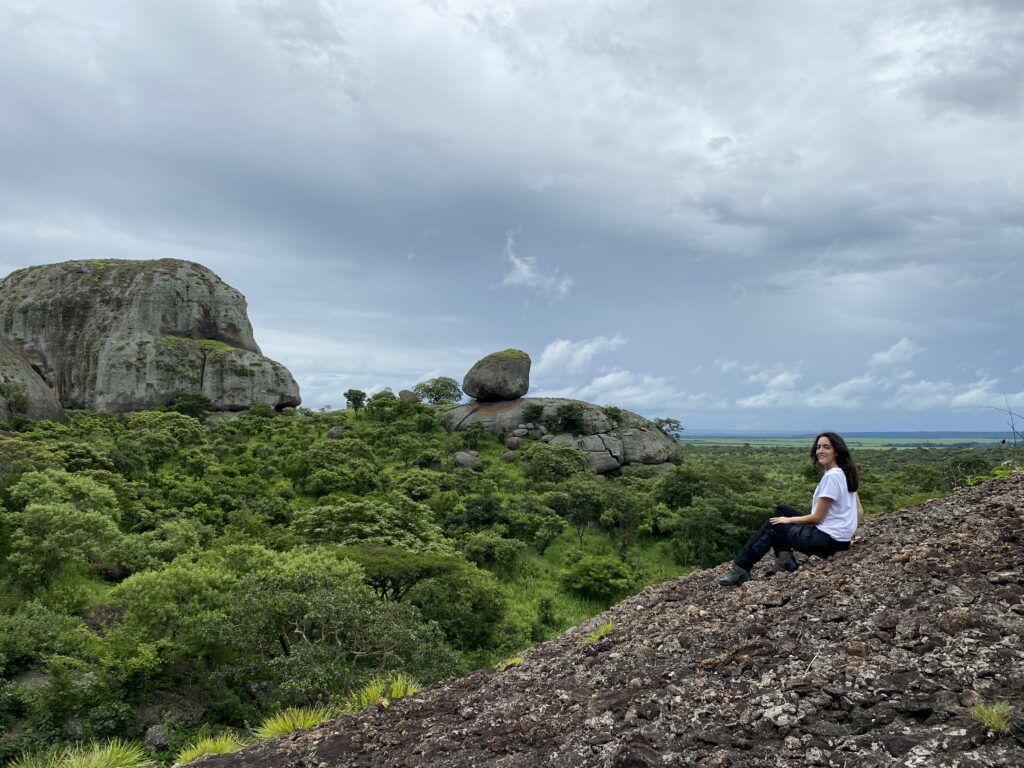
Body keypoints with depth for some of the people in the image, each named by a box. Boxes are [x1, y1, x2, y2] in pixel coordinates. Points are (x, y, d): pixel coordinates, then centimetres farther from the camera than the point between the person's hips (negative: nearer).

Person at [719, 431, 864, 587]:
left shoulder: (831, 476, -20)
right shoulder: (845, 473, 10)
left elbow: (818, 517, -16)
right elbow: (859, 512, 12)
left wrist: (788, 520, -4)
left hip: (828, 539, -9)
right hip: (839, 537, 9)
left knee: (772, 526, 4)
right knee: (781, 510, 16)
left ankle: (740, 570, 11)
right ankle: (785, 560, 8)